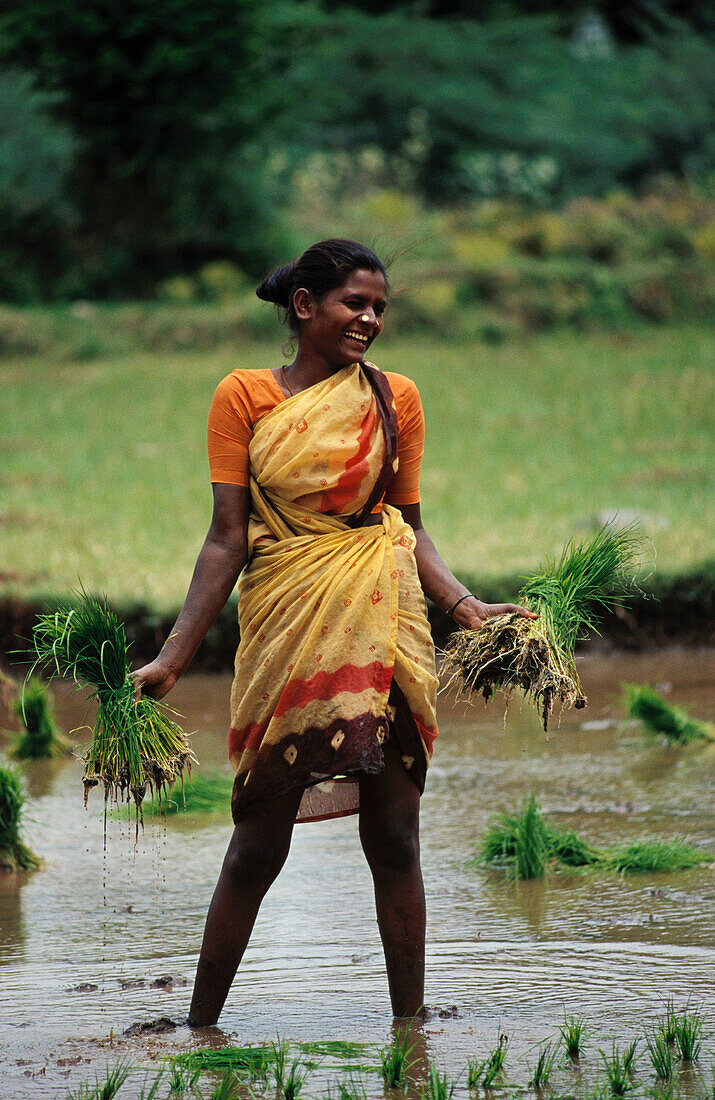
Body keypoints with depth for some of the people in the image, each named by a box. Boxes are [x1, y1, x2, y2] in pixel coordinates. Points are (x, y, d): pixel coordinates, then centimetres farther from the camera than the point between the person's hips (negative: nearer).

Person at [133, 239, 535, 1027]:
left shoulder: (395, 398, 8)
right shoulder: (243, 398, 2)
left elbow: (410, 528, 12)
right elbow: (227, 538, 0)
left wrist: (464, 606, -4)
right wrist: (173, 656, -6)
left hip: (383, 626, 2)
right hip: (285, 626, -2)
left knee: (394, 838, 2)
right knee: (258, 842, 0)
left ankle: (409, 1023, 10)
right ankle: (201, 1023, 11)